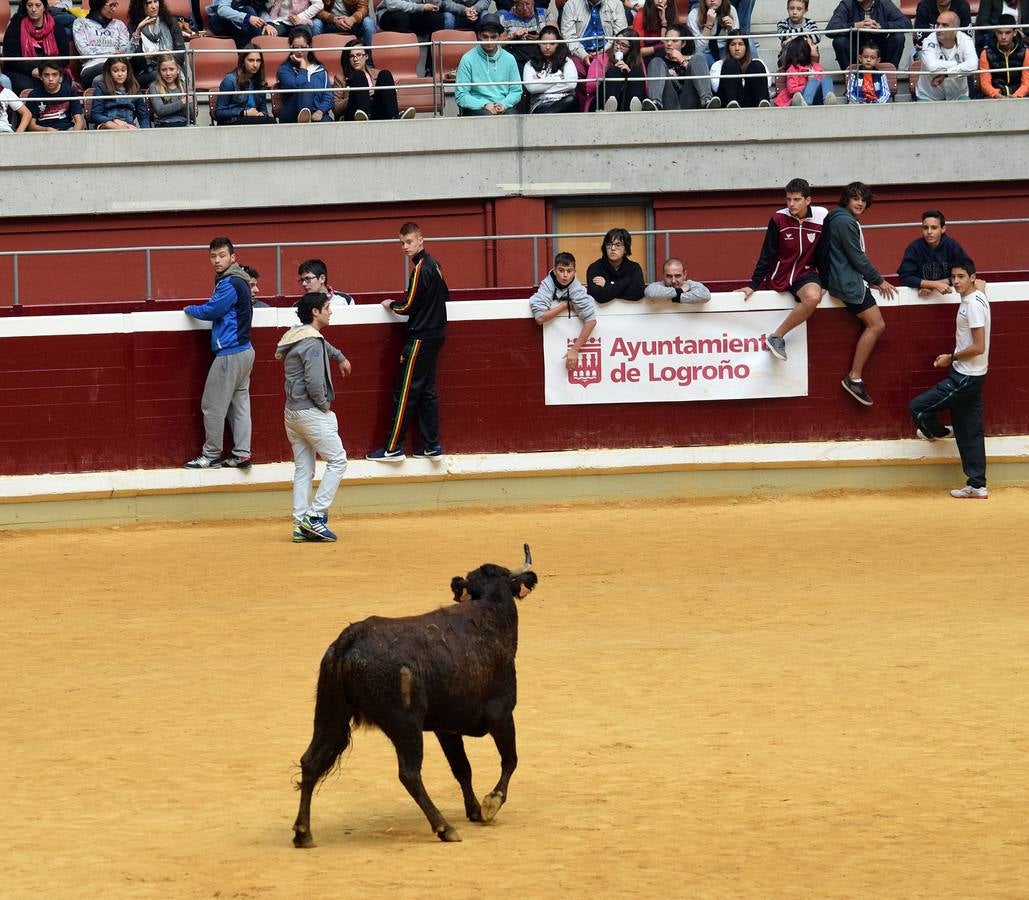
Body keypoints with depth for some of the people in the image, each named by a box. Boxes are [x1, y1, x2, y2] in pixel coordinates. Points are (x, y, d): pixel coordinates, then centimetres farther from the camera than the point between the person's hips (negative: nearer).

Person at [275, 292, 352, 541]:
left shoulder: (296, 336, 15)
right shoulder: (312, 342, -16)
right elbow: (314, 380, -25)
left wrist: (340, 357, 53)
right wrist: (324, 405, -10)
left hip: (292, 413, 9)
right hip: (311, 412, -9)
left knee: (303, 469, 10)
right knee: (337, 460, -3)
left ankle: (301, 525, 7)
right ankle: (315, 515, -10)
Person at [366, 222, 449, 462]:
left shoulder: (421, 268, -16)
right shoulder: (433, 265, 11)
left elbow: (409, 307, -16)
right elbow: (445, 294, 24)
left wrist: (391, 305, 1)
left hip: (420, 338, -9)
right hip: (435, 334, 9)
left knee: (405, 393, -6)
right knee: (427, 392, 12)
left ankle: (393, 448, -4)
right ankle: (432, 446, 12)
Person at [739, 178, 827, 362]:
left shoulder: (822, 217, -7)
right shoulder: (779, 219, -9)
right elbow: (766, 255, -2)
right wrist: (753, 285, -3)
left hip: (806, 272, -1)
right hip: (780, 276, 1)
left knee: (813, 298, -28)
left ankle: (776, 337, -19)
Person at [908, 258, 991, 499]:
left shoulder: (973, 305, -20)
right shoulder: (976, 297, 8)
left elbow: (978, 347, -25)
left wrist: (951, 358, -10)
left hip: (965, 377, -10)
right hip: (969, 375, 10)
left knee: (918, 407, -4)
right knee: (969, 432, 12)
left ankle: (936, 432, 26)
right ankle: (977, 486, 14)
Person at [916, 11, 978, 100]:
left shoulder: (965, 40, -9)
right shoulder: (929, 42, -12)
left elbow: (972, 66, -26)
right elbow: (932, 66, -31)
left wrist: (945, 74, -28)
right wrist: (956, 64, -21)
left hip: (957, 96, 2)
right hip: (929, 98, -1)